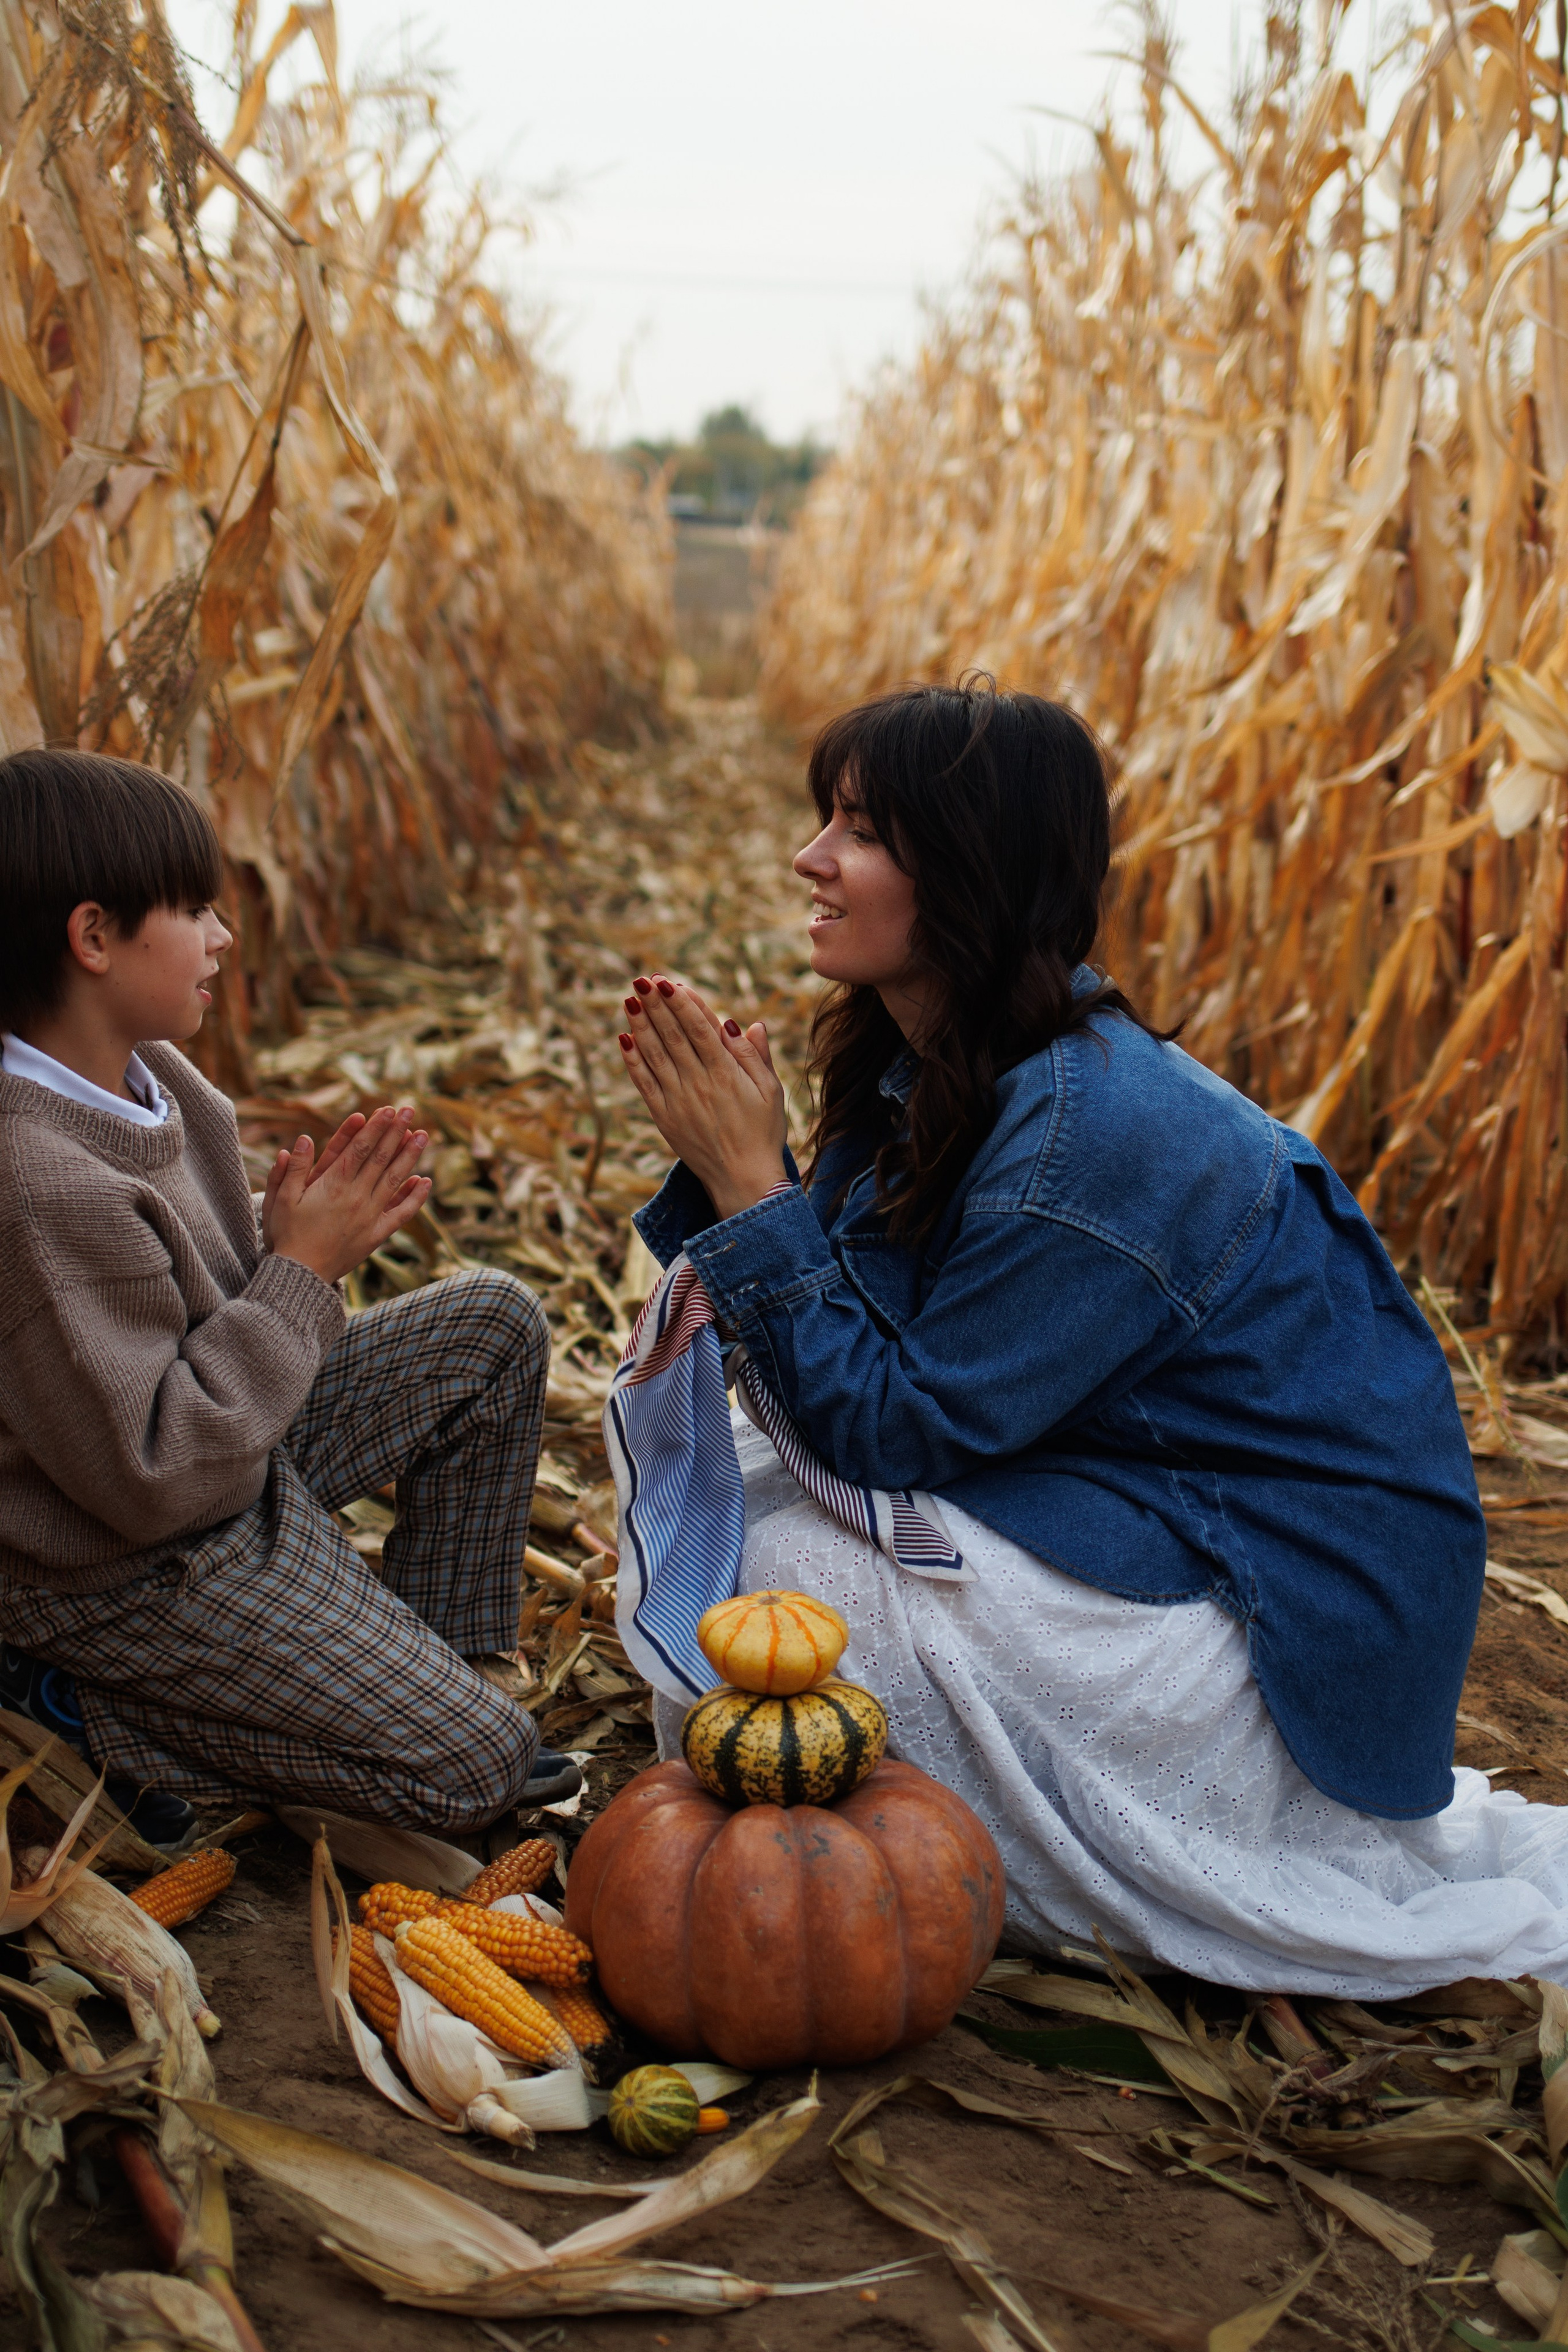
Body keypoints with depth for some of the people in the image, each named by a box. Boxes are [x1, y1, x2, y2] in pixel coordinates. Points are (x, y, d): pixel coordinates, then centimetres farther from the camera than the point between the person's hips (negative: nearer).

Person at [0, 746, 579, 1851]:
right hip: (131, 1570, -9)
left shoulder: (143, 1071, -3)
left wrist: (293, 1231, -9)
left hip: (231, 1455, 9)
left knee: (495, 1324, 8)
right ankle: (89, 1708, 0)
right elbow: (154, 1479, -29)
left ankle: (449, 1659, 15)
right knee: (474, 1764, -6)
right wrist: (302, 1269, -23)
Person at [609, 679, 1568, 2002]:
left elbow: (896, 1422, -23)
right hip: (1150, 1519, 9)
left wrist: (755, 1183, -21)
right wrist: (718, 1155, -10)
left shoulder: (1092, 1129, -29)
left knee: (771, 1567, -17)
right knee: (748, 1481, 2)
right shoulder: (937, 1066, -1)